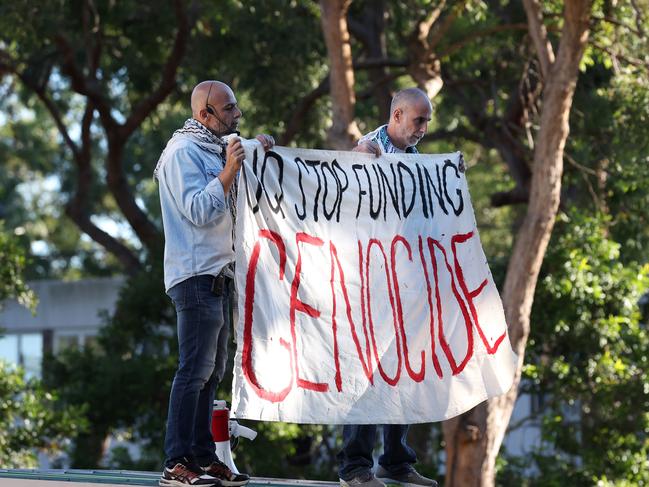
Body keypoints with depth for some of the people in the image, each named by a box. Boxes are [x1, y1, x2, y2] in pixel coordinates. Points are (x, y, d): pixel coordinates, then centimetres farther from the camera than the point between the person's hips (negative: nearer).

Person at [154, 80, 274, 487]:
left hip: (219, 274, 10)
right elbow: (199, 211, -20)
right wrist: (229, 171, -23)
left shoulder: (215, 148, 18)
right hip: (196, 274, -10)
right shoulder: (183, 152, -10)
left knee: (212, 370, 11)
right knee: (196, 368, -13)